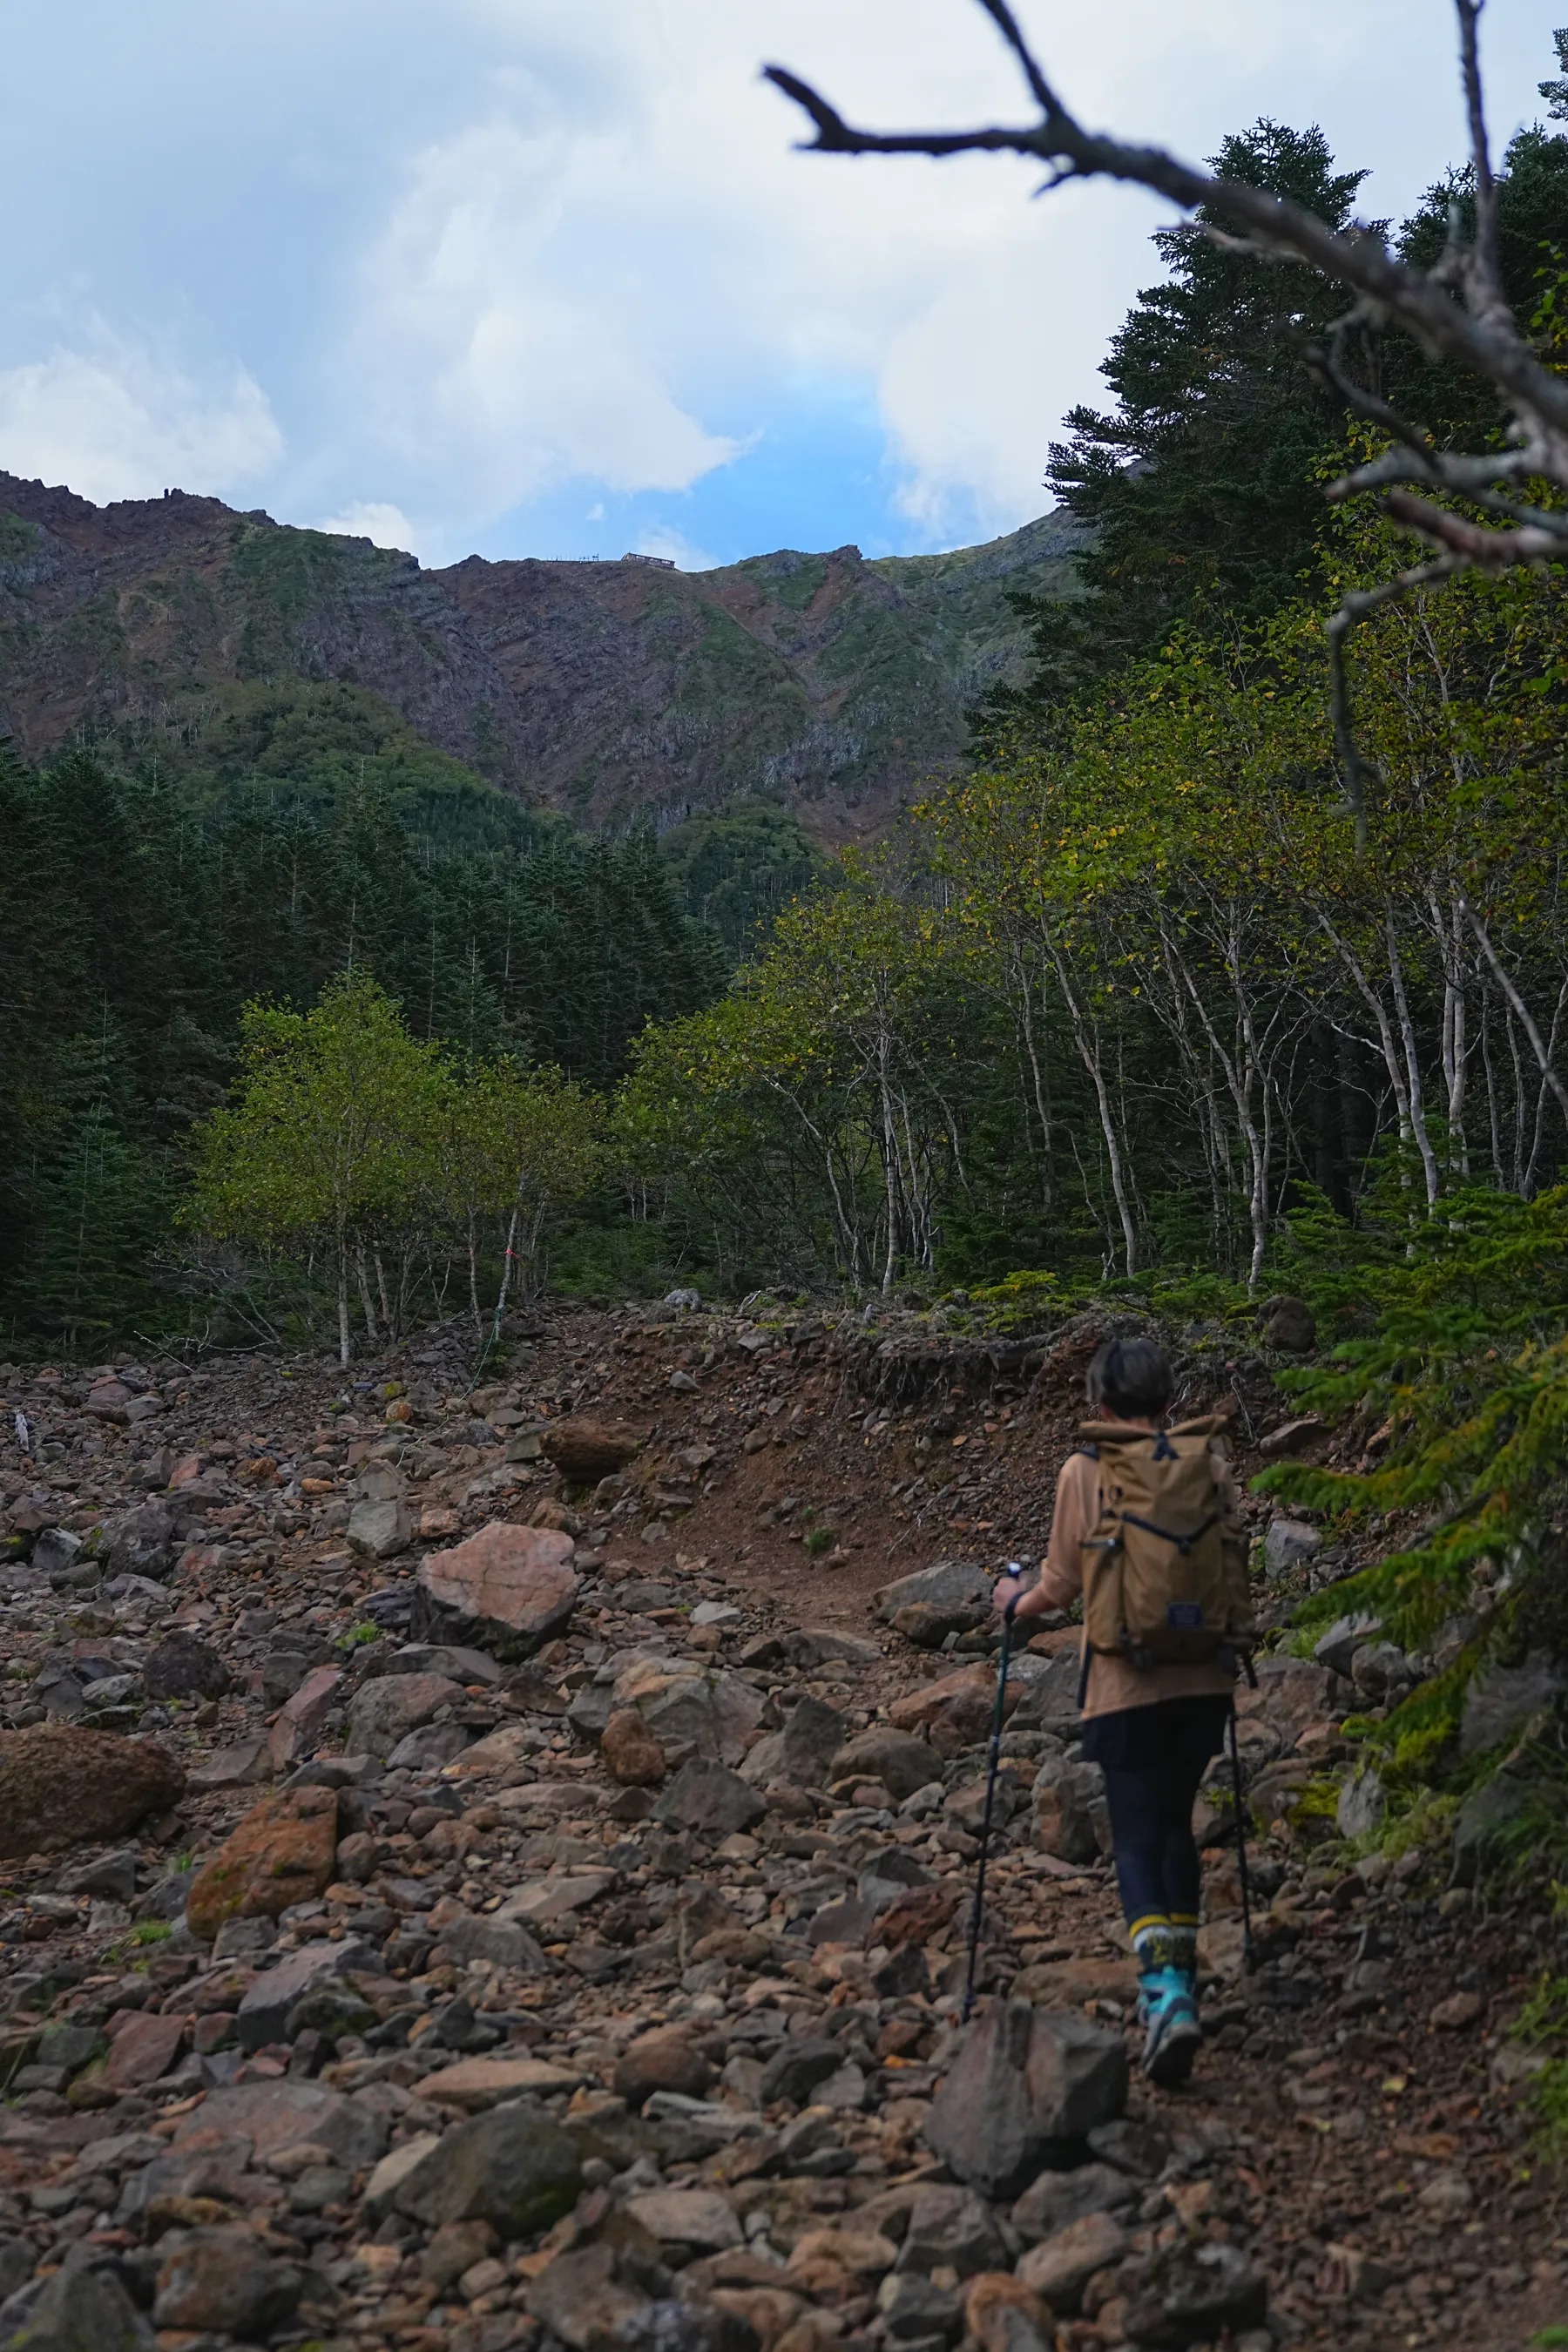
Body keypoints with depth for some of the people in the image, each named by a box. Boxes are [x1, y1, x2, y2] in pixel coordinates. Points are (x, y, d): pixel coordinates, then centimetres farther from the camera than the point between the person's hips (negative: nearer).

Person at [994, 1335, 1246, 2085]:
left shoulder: (1085, 1469, -5)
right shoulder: (1209, 1465, 3)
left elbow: (1064, 1583, -1)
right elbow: (1234, 1565, 9)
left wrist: (1017, 1602, 20)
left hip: (1126, 1683, -3)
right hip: (1203, 1677, 4)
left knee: (1137, 1838, 1)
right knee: (1175, 1821, 21)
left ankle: (1166, 1994, -17)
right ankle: (1180, 1971, 28)